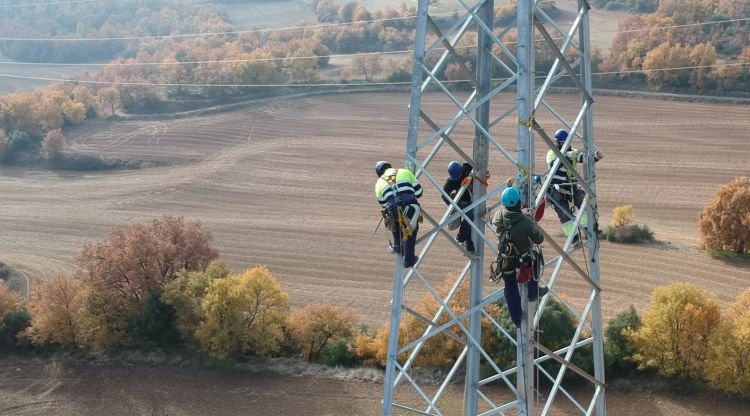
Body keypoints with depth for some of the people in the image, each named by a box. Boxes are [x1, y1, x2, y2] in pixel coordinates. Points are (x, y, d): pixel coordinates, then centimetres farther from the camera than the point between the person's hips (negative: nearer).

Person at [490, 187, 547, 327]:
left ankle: (517, 320, 32)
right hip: (524, 259, -3)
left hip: (505, 260, 3)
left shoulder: (499, 216, -19)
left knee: (510, 287, 21)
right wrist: (534, 224, -4)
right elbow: (539, 239, -19)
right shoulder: (526, 222, -31)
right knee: (536, 255, 32)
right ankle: (533, 292, 38)